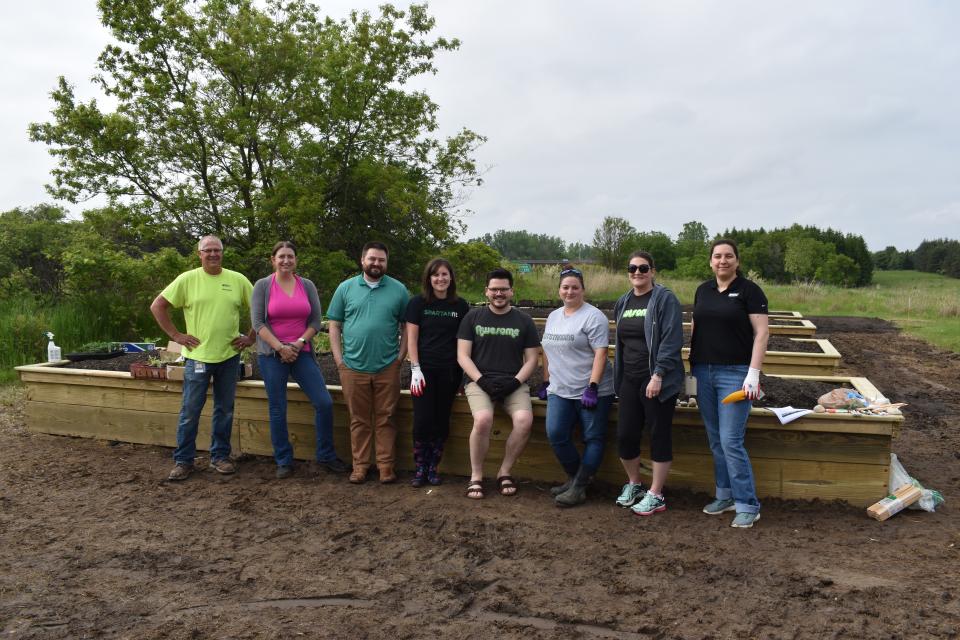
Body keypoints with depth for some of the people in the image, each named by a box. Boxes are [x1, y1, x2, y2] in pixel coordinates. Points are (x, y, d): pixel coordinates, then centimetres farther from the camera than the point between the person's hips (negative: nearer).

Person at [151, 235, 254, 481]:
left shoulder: (238, 280, 2)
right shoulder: (187, 279, -2)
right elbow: (157, 306, 1)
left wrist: (251, 337, 3)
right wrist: (176, 335, -3)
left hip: (229, 356, 2)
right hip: (197, 356, -2)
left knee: (225, 410, 11)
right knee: (190, 411, 3)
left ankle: (220, 456, 24)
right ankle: (183, 461, 16)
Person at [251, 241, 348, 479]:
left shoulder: (307, 286, 7)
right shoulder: (262, 286, 0)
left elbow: (316, 320, 4)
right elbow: (257, 322, -6)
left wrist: (300, 343, -10)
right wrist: (280, 347, -14)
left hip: (302, 353, 2)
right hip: (272, 354, -2)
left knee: (324, 403, -5)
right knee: (277, 410, 4)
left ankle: (326, 456, 12)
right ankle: (283, 461, 18)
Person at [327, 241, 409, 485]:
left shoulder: (399, 290, 4)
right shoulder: (346, 288, 5)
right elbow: (334, 325, 6)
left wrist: (400, 357, -1)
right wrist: (339, 359, 0)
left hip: (387, 368, 0)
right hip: (353, 368, 1)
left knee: (385, 419, 5)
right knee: (359, 420, 9)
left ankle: (386, 465, 13)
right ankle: (360, 465, 17)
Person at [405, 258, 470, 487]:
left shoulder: (460, 306, 5)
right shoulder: (418, 303, 1)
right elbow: (411, 338, -1)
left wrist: (465, 372, 4)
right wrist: (415, 369, -8)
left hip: (450, 371, 2)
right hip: (424, 369, -2)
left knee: (442, 421, 5)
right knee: (422, 421, -5)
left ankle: (433, 468, 18)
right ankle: (420, 469, 10)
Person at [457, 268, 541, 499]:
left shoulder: (524, 321, 11)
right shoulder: (473, 317, 9)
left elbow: (531, 359, 9)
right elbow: (463, 356, 4)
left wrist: (515, 381, -8)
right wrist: (482, 380, -10)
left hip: (513, 383, 1)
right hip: (480, 381, -1)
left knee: (525, 420, -28)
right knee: (483, 419, -31)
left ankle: (504, 472, -6)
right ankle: (476, 476, -11)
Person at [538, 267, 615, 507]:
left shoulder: (593, 316, -8)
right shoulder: (553, 317, 15)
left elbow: (600, 353, -15)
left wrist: (592, 387, -21)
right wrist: (546, 382, 18)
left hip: (591, 391, -5)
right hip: (560, 391, 6)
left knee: (593, 439, -1)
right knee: (555, 435, -6)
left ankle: (578, 488, 5)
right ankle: (575, 477, 13)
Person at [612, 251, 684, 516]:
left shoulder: (665, 299, -7)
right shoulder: (623, 303, 13)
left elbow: (672, 340, -15)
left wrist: (658, 375, -21)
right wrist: (618, 378, 17)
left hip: (657, 381, -6)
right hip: (630, 380, 6)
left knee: (659, 435, 2)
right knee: (625, 435, 6)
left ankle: (655, 495, 13)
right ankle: (633, 484, 29)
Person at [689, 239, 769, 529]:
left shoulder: (749, 290, -5)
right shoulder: (703, 290, 11)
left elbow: (761, 333, -9)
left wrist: (754, 374, -16)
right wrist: (692, 369, 12)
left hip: (735, 374, -6)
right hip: (704, 373, 6)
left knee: (731, 441, -8)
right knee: (715, 440, 11)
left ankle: (748, 505, 3)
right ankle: (725, 495, 24)